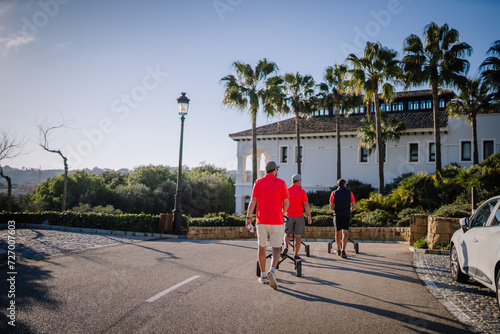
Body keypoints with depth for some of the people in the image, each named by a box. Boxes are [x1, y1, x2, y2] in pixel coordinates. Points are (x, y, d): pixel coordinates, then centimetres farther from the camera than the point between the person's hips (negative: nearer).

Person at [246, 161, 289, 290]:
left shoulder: (258, 182, 3)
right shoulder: (281, 183, -1)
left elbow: (253, 201, -3)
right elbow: (286, 202, 2)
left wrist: (248, 217, -4)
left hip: (261, 220, 2)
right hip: (276, 221, -2)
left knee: (262, 247, 13)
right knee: (276, 248, 2)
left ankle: (263, 275, 20)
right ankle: (272, 270, -22)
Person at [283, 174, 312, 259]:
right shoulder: (302, 192, -9)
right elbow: (306, 205, -10)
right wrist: (309, 216, -2)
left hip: (289, 216, 2)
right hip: (299, 217, -2)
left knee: (288, 234, 16)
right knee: (298, 236, 7)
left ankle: (286, 246, -10)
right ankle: (296, 255, 11)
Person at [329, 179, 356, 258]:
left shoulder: (334, 193, 1)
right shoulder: (349, 193, 1)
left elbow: (331, 207, 2)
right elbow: (354, 206, 2)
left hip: (337, 215, 1)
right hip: (346, 215, -1)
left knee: (337, 232, 16)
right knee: (345, 233, -5)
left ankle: (338, 250, 27)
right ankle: (343, 251, -20)